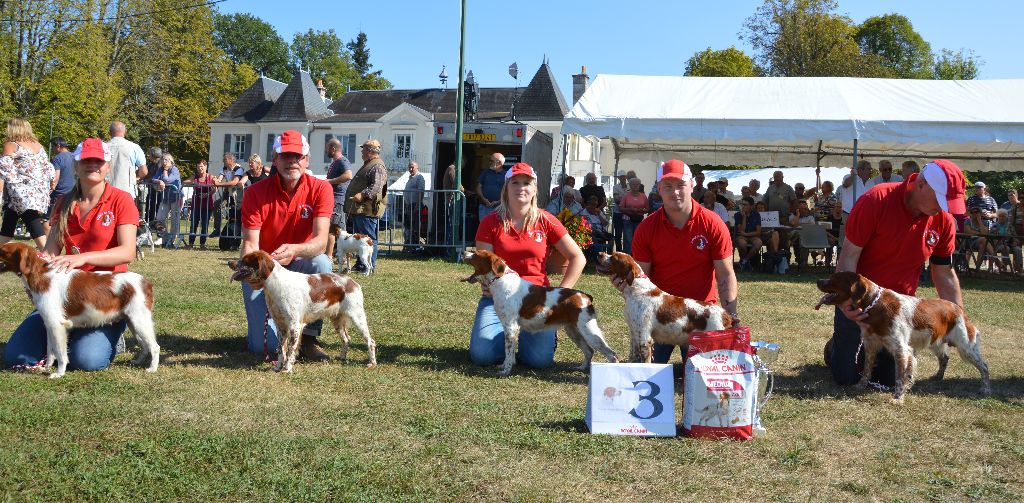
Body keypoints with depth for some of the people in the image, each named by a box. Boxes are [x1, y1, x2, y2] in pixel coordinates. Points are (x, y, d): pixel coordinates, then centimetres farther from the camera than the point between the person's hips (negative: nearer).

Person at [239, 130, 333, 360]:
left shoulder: (320, 189, -13)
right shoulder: (256, 192, -12)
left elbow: (320, 241, -25)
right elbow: (250, 243, -19)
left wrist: (295, 250, -47)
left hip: (299, 263, 1)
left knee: (322, 264, -36)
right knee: (262, 346, -14)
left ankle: (308, 338, -18)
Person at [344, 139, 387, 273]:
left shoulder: (378, 166, -12)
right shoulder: (367, 165, 23)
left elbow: (377, 186, -26)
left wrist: (363, 194, -34)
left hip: (368, 210, -11)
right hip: (358, 209, 11)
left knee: (368, 238, -8)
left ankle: (370, 265, -6)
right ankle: (360, 264, 21)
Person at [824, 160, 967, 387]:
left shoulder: (944, 221, -8)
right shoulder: (877, 200, -22)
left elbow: (944, 275, 2)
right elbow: (849, 255, -21)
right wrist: (845, 299, -33)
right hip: (858, 301, -4)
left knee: (889, 379, 7)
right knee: (846, 377, 2)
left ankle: (866, 350, 38)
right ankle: (835, 347, 35)